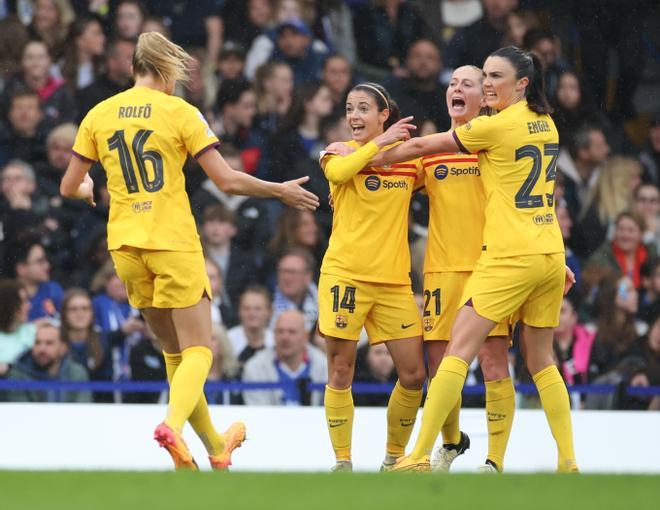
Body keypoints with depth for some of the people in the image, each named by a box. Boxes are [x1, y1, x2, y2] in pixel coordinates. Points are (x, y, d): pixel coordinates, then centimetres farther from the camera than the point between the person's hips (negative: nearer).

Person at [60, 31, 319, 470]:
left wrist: (88, 190, 32)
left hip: (126, 244, 4)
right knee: (198, 351, 1)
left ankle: (215, 446, 21)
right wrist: (281, 192, 6)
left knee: (175, 350, 16)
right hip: (173, 242, -4)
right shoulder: (179, 112, -6)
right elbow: (227, 180, -8)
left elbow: (69, 187, 8)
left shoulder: (99, 115, 5)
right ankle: (174, 423, -26)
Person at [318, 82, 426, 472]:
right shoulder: (341, 153, 2)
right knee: (341, 371, -3)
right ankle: (342, 462, 5)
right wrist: (379, 143, -18)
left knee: (414, 375, 0)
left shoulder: (410, 158, 10)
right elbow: (337, 172, -22)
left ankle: (394, 457, 17)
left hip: (394, 279, 3)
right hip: (345, 274, -3)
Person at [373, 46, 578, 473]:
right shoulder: (546, 125, 12)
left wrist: (369, 159, 7)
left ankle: (420, 457, -14)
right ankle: (568, 463, 9)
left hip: (511, 257, -8)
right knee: (541, 360, 13)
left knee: (460, 349, -9)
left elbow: (422, 146, -5)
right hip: (550, 255, 8)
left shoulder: (497, 125, -11)